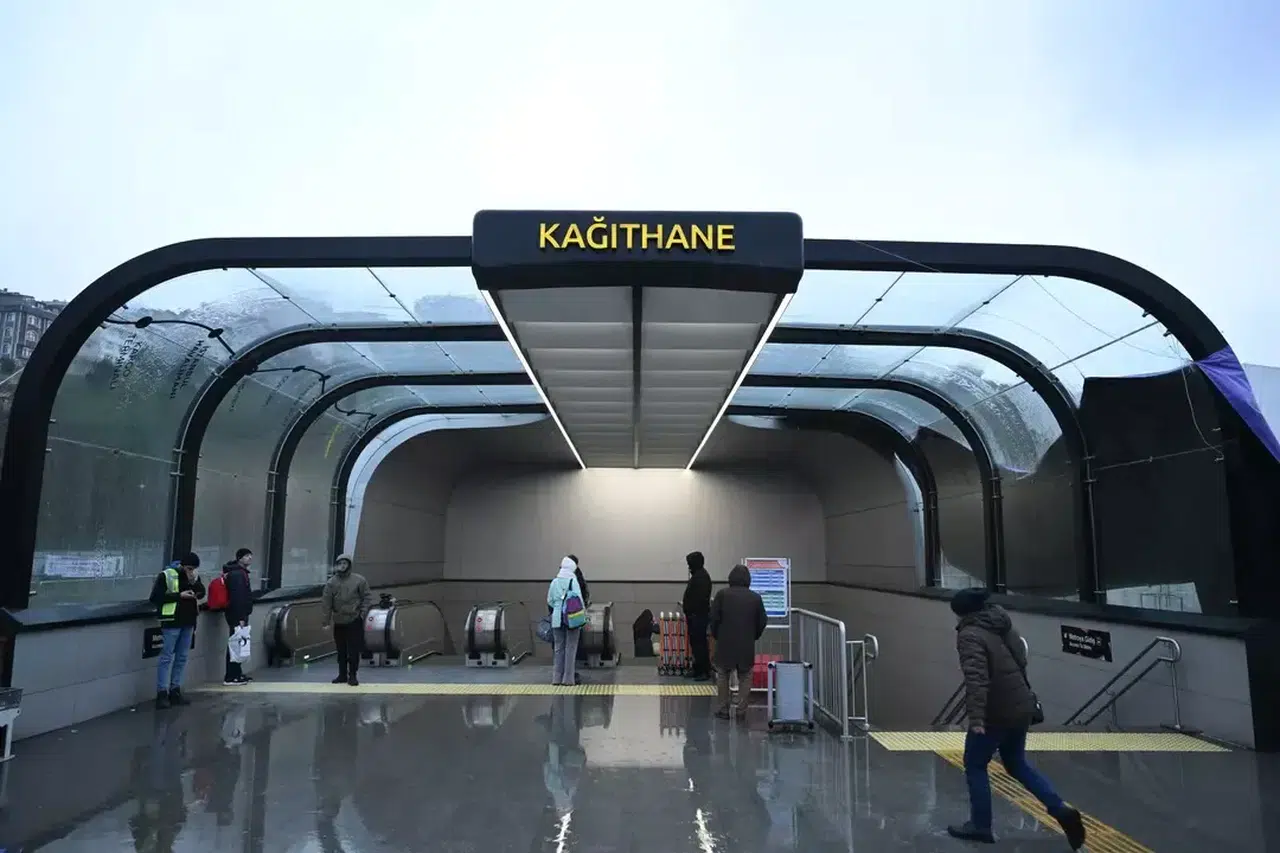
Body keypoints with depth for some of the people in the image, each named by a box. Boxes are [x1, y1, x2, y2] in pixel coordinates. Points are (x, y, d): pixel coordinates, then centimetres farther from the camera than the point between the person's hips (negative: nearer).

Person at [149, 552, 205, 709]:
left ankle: (175, 691, 17)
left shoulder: (194, 576, 7)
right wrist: (179, 595, -18)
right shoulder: (166, 575, -11)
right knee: (166, 657, -2)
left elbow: (202, 593, 10)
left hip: (188, 622, 6)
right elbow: (155, 597, -12)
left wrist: (195, 583, -9)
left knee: (182, 658, 9)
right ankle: (162, 693, 2)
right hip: (171, 622, -6)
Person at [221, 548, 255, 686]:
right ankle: (230, 677, -7)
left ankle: (237, 674, 21)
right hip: (237, 615, -11)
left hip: (240, 614, 11)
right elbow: (236, 597, -23)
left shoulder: (241, 572, 19)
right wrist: (240, 618, -26)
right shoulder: (237, 574, -15)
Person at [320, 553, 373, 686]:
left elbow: (367, 597, -1)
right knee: (341, 651, 12)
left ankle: (352, 676, 7)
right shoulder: (331, 582, -2)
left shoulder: (359, 580, -6)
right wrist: (326, 621, -6)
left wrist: (362, 612, -10)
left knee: (354, 651, -2)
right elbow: (326, 603, -3)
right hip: (338, 622, 3)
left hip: (354, 621, -3)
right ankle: (342, 675, 24)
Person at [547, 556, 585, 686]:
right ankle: (568, 679, 4)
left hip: (557, 618, 4)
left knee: (559, 648, 13)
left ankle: (557, 678, 15)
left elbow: (550, 600, 8)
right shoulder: (573, 581, -10)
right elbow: (579, 599, -11)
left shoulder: (554, 581, 2)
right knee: (570, 648, 4)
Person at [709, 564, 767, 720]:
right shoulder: (756, 597, 0)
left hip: (725, 642, -1)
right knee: (745, 677, 13)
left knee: (723, 675, 14)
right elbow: (763, 621, 3)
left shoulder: (722, 594, -6)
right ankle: (741, 710, 11)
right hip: (747, 644, 1)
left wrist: (716, 635, 9)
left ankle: (724, 709, 15)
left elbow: (714, 618, -7)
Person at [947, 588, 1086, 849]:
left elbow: (976, 679, -31)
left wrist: (976, 718, -36)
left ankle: (980, 826, 20)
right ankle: (1061, 811, 16)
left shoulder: (970, 635, -18)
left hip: (997, 713, -8)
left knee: (974, 766, 11)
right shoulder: (1003, 624, 8)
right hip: (1022, 707, 8)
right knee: (1016, 763, 25)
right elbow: (1021, 659, 21)